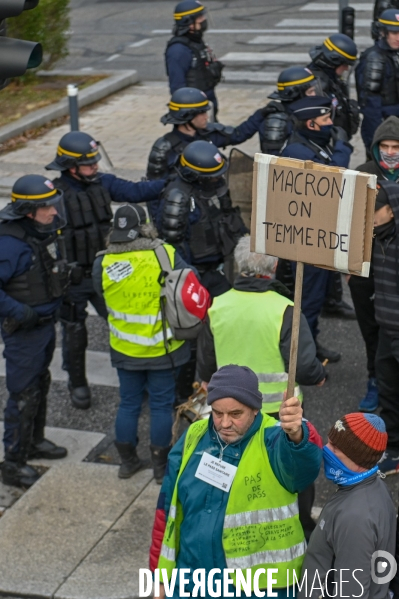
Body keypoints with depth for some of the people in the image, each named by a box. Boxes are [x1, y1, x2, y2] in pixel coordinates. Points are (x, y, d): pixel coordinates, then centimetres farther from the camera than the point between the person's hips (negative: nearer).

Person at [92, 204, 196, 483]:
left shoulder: (103, 264, -13)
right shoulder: (167, 255, -16)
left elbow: (102, 296, 2)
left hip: (125, 348, 2)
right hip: (163, 348, -1)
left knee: (129, 403, 17)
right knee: (162, 405, 12)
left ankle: (128, 461, 29)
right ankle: (161, 465, 22)